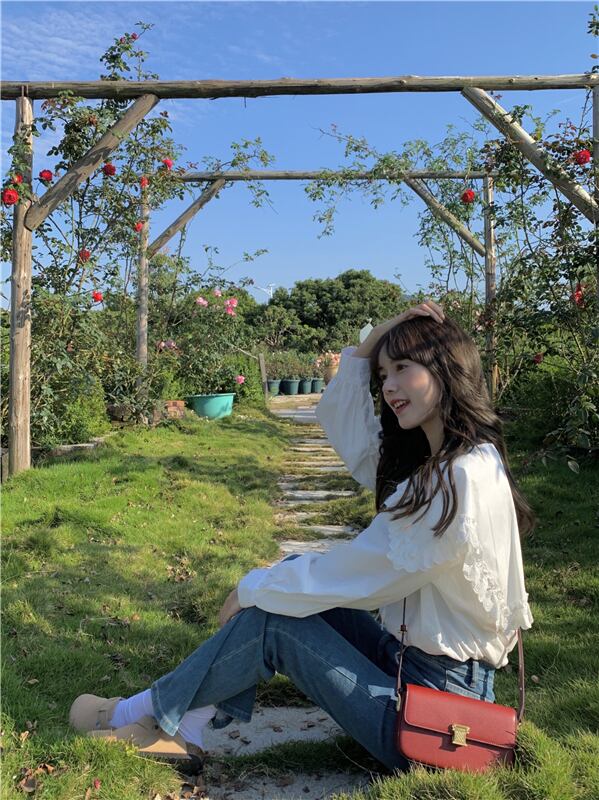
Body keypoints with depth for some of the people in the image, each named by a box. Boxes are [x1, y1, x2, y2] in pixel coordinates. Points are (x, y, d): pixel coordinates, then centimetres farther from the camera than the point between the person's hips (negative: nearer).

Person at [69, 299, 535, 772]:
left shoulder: (463, 478, -25)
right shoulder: (430, 460, 3)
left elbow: (357, 572, -21)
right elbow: (344, 427, 13)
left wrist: (252, 591, -7)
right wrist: (368, 348, 0)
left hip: (437, 711, -9)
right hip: (415, 656, 9)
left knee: (272, 618, -8)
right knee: (295, 573, 4)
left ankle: (153, 711, 14)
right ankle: (187, 729, 7)